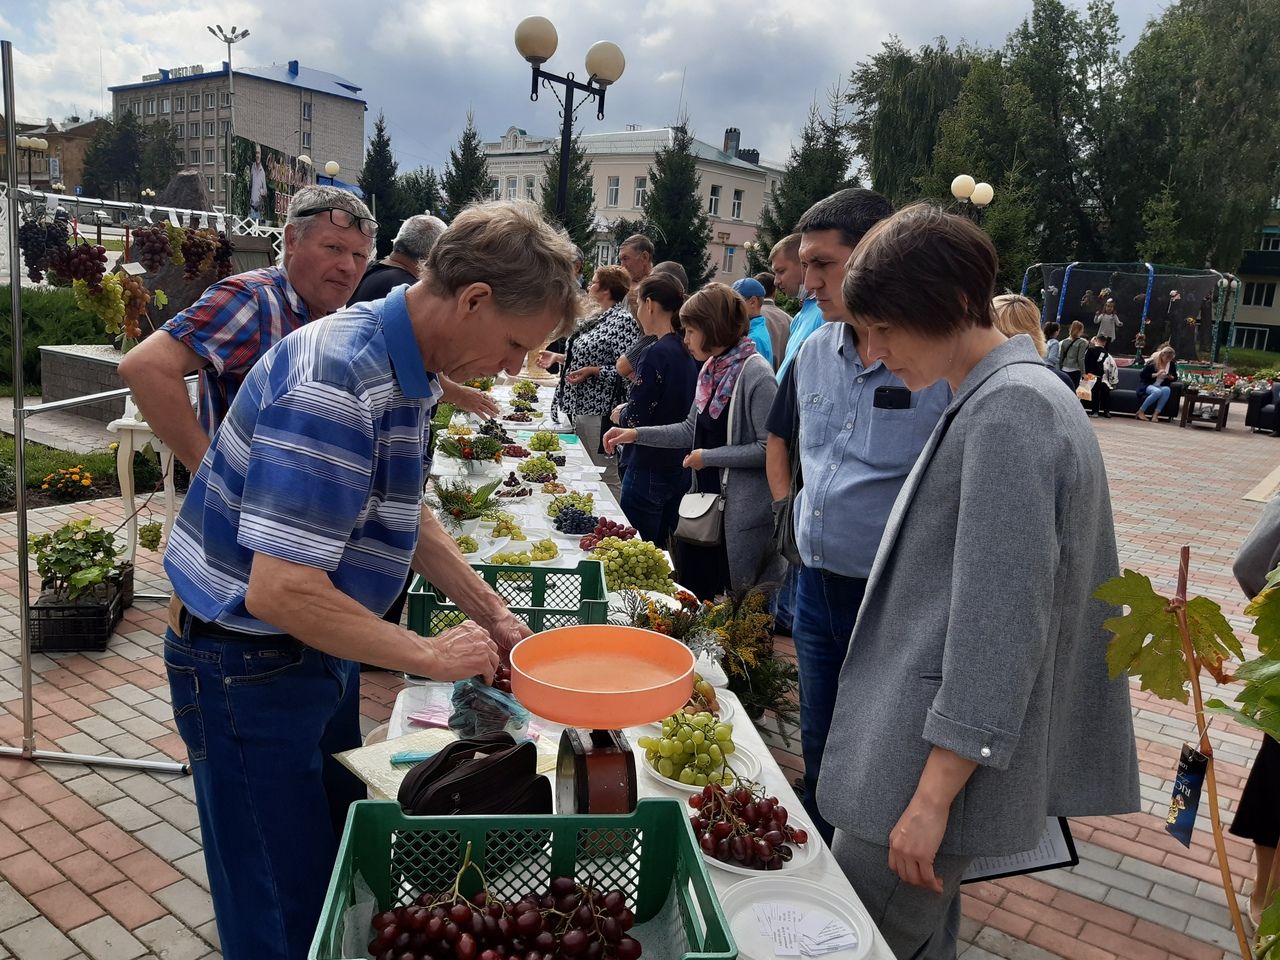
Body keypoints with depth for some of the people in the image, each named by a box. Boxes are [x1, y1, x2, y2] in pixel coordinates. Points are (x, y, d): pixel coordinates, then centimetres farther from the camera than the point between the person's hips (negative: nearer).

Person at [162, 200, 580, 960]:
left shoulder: (405, 367, 0)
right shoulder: (338, 382, -30)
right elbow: (282, 591, -32)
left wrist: (489, 613, 5)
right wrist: (431, 656, -21)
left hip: (320, 652, 9)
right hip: (250, 666, -9)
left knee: (345, 867, 23)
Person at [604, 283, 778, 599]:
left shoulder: (756, 375, -18)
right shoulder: (711, 370, 7)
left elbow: (769, 448, -22)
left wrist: (708, 457, -15)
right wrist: (636, 434, 7)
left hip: (742, 511, -8)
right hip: (707, 499, 8)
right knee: (690, 594, 17)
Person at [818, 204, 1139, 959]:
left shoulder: (1009, 412, -18)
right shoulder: (1003, 397, 13)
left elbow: (998, 623, -23)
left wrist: (933, 796, -20)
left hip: (937, 763, -10)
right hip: (927, 744, 10)